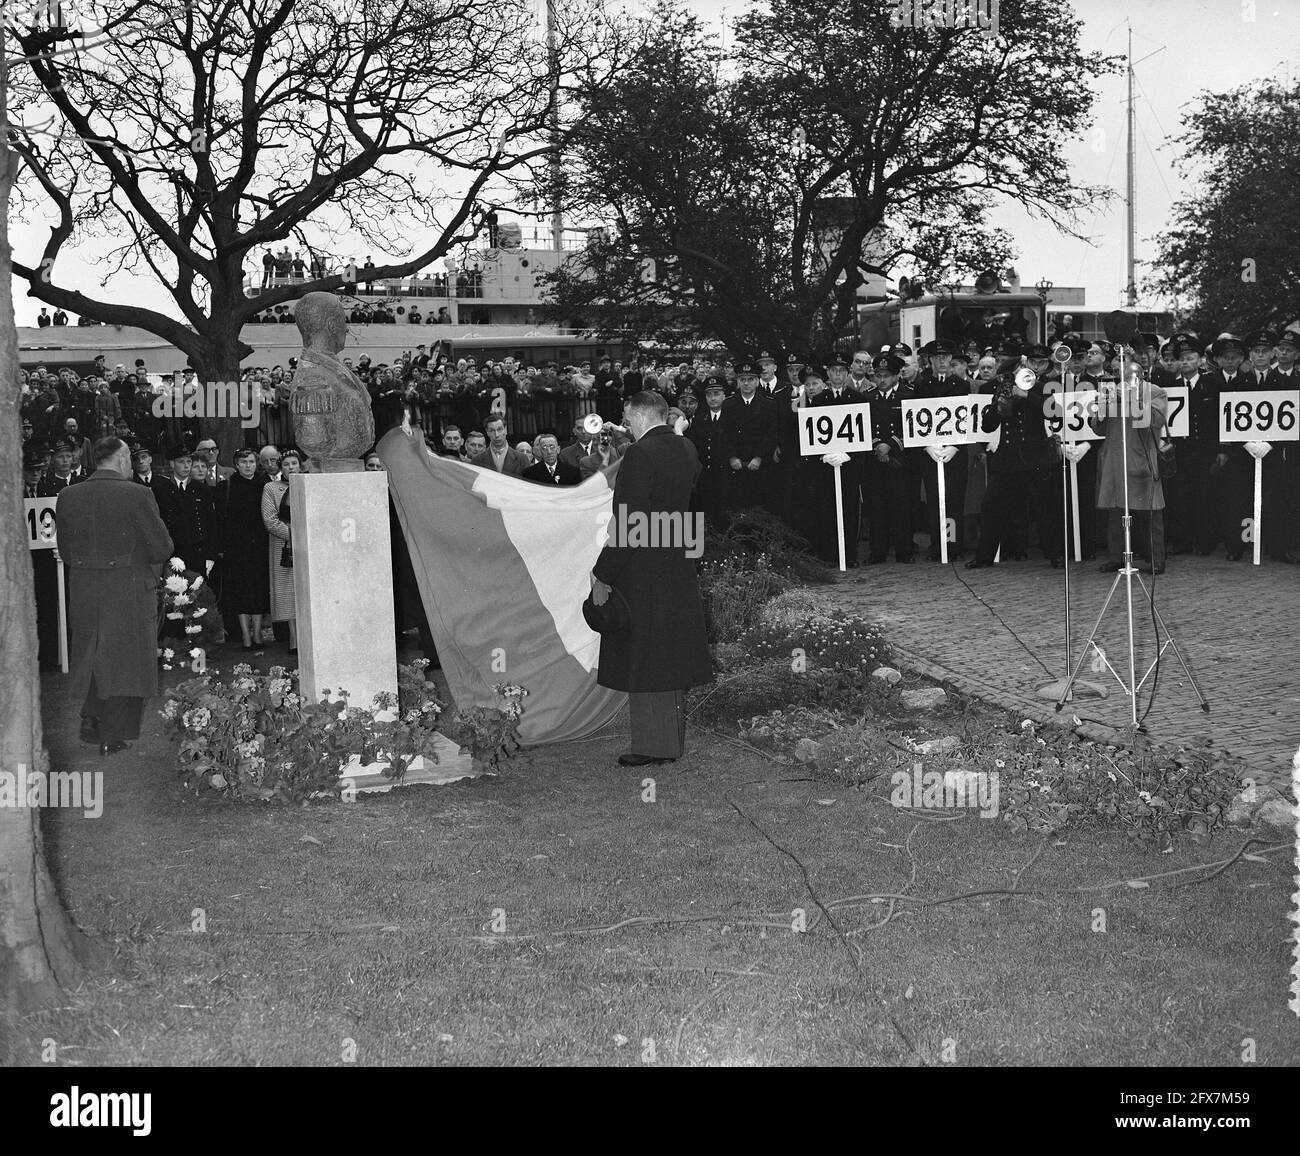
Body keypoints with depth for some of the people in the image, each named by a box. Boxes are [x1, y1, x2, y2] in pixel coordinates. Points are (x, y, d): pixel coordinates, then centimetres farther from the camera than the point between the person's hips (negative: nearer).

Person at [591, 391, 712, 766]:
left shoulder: (639, 454, -17)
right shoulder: (687, 450, 7)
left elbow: (629, 523, -20)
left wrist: (603, 576, -16)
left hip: (644, 573, -8)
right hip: (681, 573, 8)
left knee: (644, 661, 1)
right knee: (672, 658, 15)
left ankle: (652, 746, 7)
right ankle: (673, 741, 24)